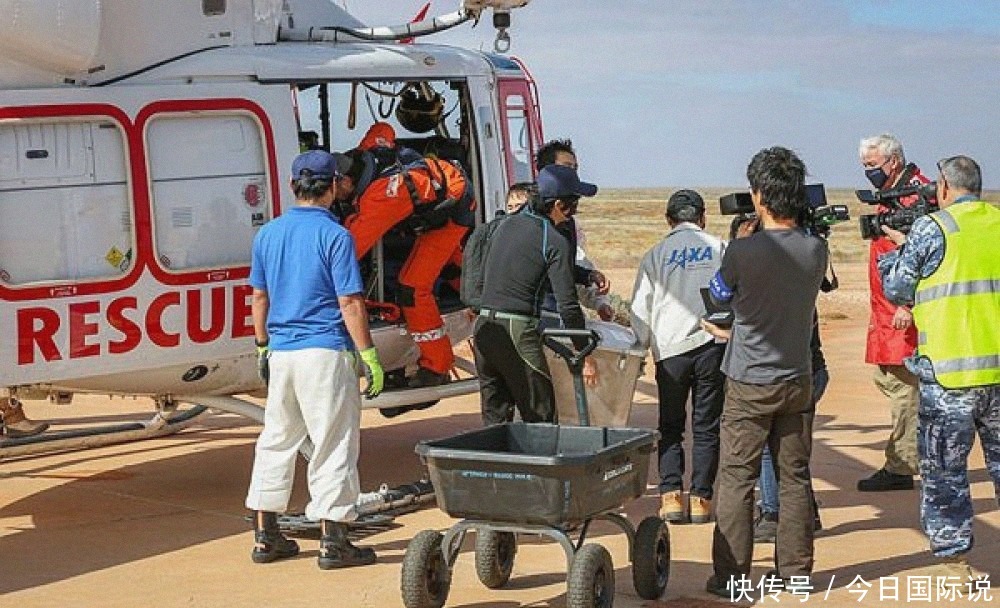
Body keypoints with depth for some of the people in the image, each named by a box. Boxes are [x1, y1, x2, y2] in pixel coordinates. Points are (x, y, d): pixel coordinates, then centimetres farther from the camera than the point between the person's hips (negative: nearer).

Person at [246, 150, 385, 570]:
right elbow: (350, 303, -13)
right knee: (334, 443, 1)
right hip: (325, 351, -6)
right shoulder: (335, 235, -11)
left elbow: (259, 298, 13)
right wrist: (369, 357, -9)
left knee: (276, 440, 15)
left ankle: (265, 536, 18)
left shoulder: (268, 233, 8)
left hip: (281, 351, 6)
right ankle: (332, 541, 3)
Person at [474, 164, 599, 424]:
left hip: (484, 327, 7)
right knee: (540, 419, -1)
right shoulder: (555, 242, -8)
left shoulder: (506, 224, 13)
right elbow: (568, 305, -10)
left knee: (494, 418, 12)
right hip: (518, 333, -7)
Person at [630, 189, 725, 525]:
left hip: (671, 349, 0)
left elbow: (640, 311, 3)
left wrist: (640, 349, 11)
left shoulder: (655, 255, 4)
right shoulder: (720, 248, 7)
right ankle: (701, 499, 5)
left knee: (670, 426, 10)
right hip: (713, 345, 0)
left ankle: (671, 496, -1)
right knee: (706, 427, 7)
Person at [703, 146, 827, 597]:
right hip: (797, 378, 4)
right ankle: (795, 571, 20)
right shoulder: (817, 251, -5)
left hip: (749, 383, -4)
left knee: (737, 479, 3)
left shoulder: (742, 251, -18)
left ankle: (731, 576, 6)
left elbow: (720, 293, 2)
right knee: (794, 477, 12)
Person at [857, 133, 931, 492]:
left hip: (904, 314, -11)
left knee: (903, 385, -6)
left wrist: (908, 304, -24)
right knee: (886, 379, 14)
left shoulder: (915, 191, -14)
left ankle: (901, 468, 0)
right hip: (886, 313, 11)